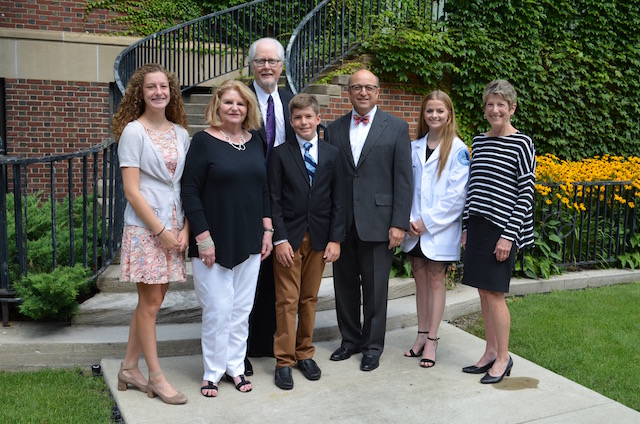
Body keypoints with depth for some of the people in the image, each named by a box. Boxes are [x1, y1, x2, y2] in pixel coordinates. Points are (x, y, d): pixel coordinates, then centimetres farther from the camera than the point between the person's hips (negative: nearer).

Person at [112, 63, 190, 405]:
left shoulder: (181, 133, 8)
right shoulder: (133, 131, -6)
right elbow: (131, 190, -11)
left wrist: (185, 228, -2)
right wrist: (161, 230, -13)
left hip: (175, 226, 6)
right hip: (145, 227, -5)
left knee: (152, 300, 11)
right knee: (151, 301, 1)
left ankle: (129, 369, 25)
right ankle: (156, 377, 14)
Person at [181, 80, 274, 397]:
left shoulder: (255, 142, 9)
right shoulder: (204, 141, -7)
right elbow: (190, 191, -10)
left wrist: (267, 230, 8)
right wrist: (203, 238, -14)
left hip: (249, 241, 5)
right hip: (214, 242, -5)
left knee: (242, 309, 11)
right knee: (218, 310, 1)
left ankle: (235, 367, 26)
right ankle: (213, 372, 19)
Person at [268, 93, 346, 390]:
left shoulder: (332, 155, 7)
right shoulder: (280, 154, 1)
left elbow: (338, 201, 5)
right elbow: (274, 200, -3)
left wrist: (335, 239, -2)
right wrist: (280, 239, -11)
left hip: (319, 238, 2)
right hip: (289, 237, -2)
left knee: (310, 298, 10)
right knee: (287, 300, 0)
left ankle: (305, 353, 24)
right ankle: (284, 360, 10)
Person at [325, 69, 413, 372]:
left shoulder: (396, 128, 1)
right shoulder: (334, 130, 9)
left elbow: (403, 179, -3)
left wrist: (399, 223, -9)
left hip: (377, 222, -3)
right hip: (342, 223, 3)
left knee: (375, 288, 5)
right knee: (345, 285, 13)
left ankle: (373, 346, 22)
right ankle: (350, 339, 30)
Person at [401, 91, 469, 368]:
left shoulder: (458, 150, -7)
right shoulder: (414, 147, 8)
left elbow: (457, 194, -12)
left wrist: (427, 221, -14)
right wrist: (409, 219, -7)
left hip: (441, 228, -4)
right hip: (415, 228, 5)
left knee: (435, 280, 4)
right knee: (420, 279, 11)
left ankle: (432, 340, 13)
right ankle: (422, 334, 23)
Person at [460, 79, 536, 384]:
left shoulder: (522, 143, -6)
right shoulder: (479, 141, 12)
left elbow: (525, 193, -9)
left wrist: (509, 235, -13)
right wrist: (466, 228, 12)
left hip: (501, 228, -6)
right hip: (477, 225, 6)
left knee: (494, 293, -3)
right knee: (483, 292, 10)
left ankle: (503, 358, 13)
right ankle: (490, 351, 24)